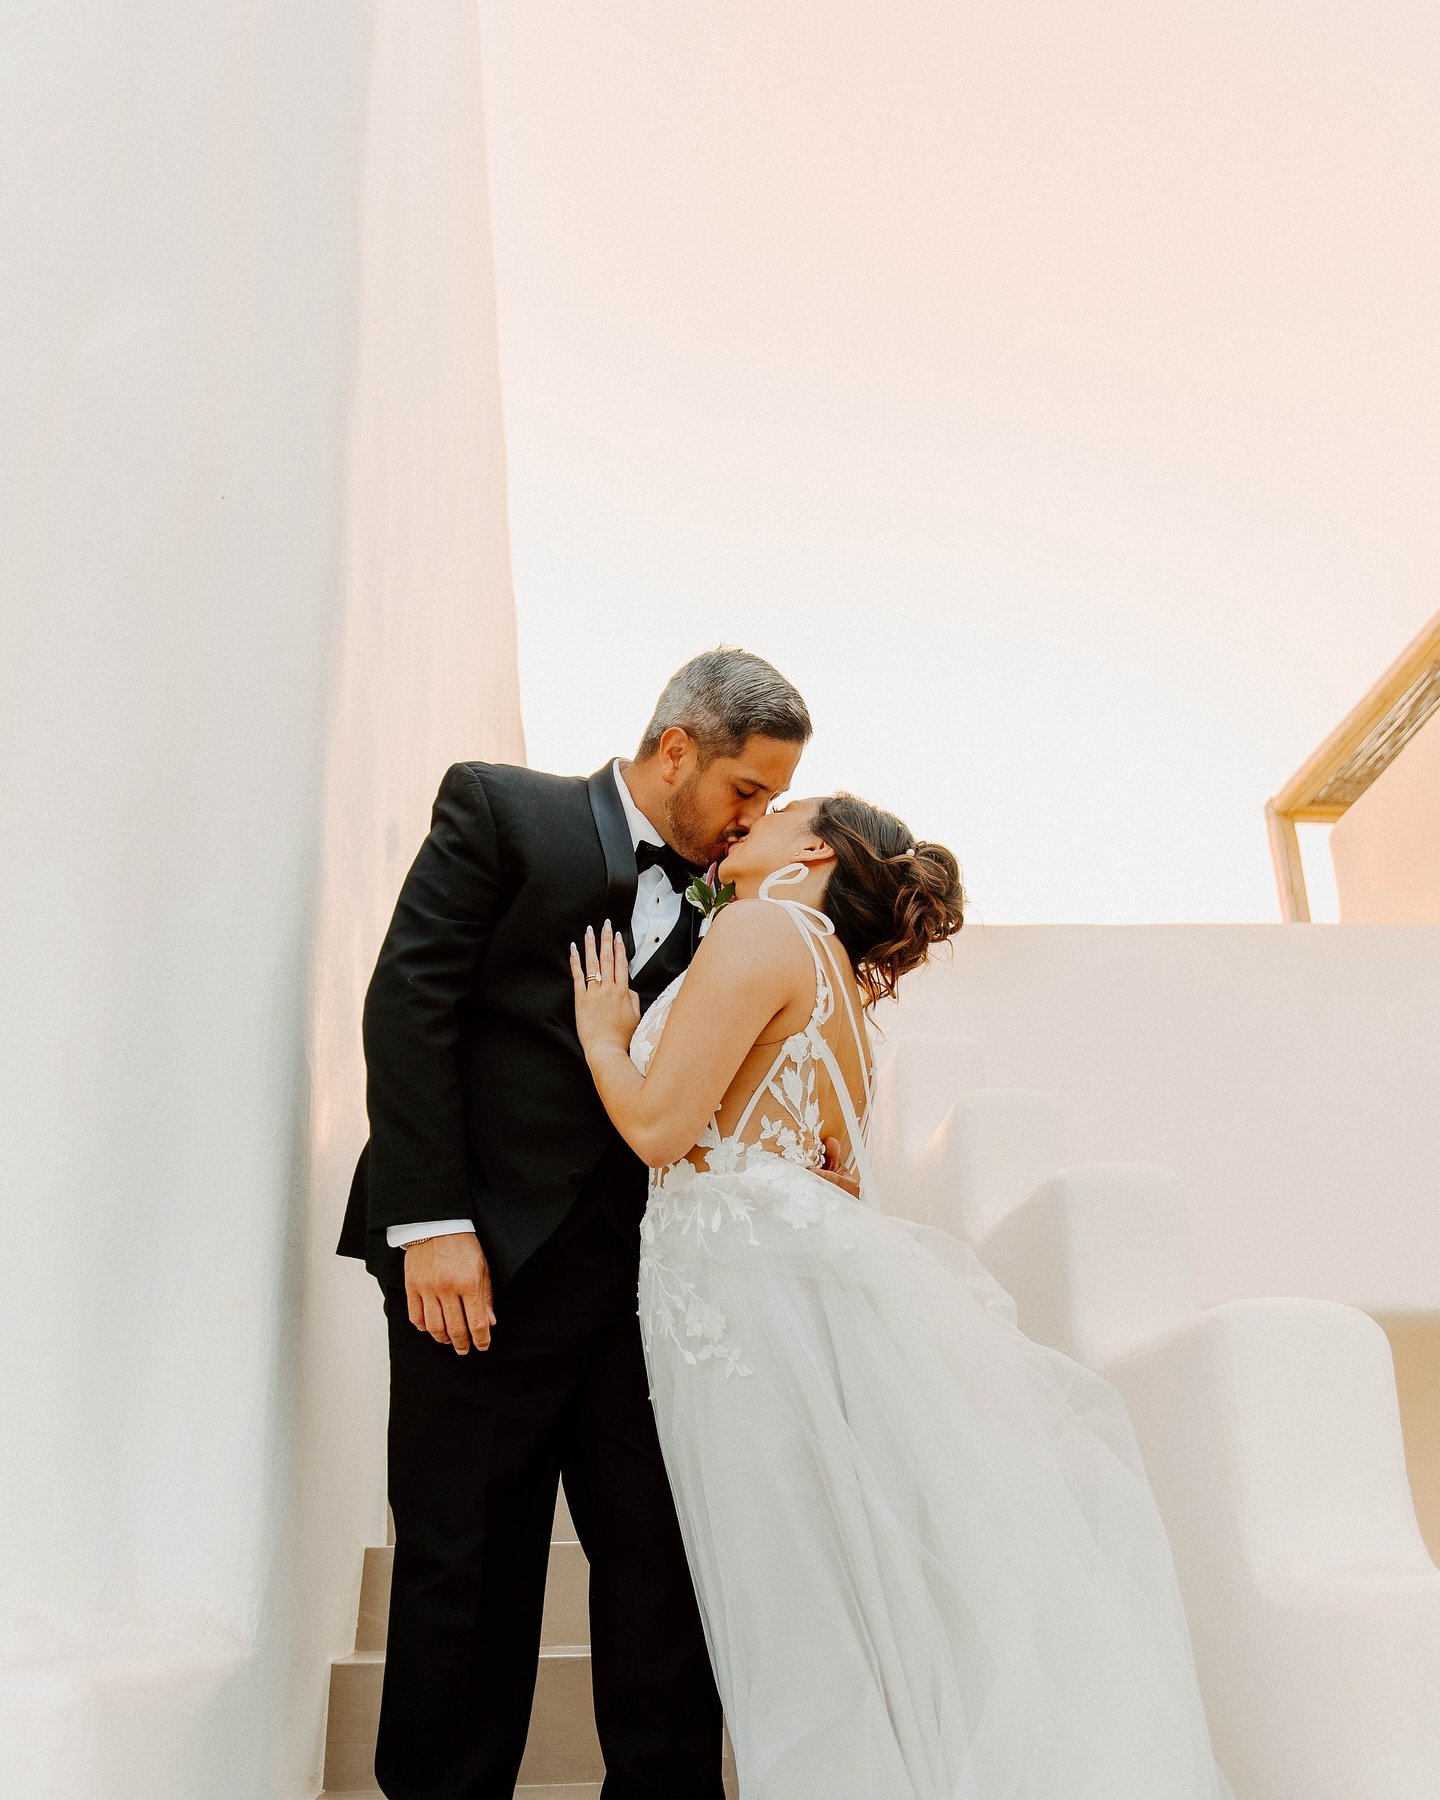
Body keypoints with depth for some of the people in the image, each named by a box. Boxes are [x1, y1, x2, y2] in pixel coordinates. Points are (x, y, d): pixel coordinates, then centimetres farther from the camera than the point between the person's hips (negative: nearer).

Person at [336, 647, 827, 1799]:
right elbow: (411, 1005, -8)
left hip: (644, 1270, 4)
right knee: (466, 1563, 7)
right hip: (483, 1258, -4)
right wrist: (431, 1223, -15)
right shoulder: (499, 809, 1)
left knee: (664, 1559, 8)